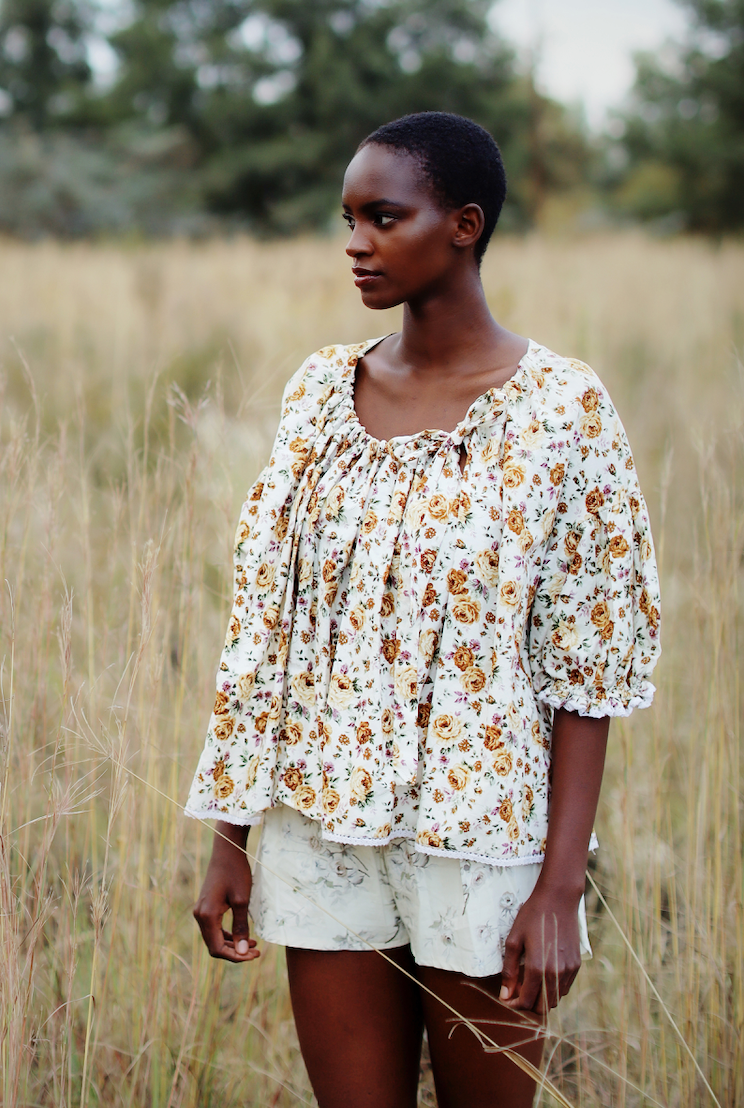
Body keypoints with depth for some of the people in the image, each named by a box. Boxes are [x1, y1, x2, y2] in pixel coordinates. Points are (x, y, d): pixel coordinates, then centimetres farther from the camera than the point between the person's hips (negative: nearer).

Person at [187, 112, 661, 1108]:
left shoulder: (561, 410, -9)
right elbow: (262, 623, 6)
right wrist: (228, 834, 4)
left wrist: (562, 888, -13)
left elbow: (588, 674, -9)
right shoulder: (322, 390, 3)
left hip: (482, 840, -3)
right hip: (323, 836, 4)